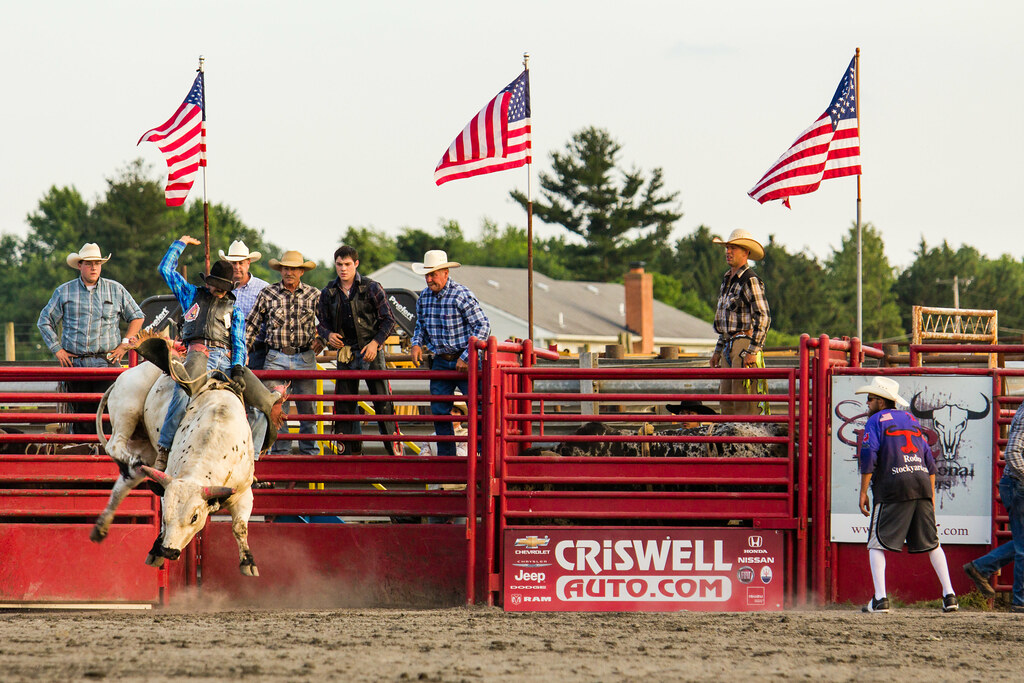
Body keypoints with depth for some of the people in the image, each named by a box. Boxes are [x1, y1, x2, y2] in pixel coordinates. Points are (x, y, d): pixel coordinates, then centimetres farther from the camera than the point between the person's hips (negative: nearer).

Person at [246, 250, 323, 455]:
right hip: (276, 359, 0)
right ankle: (279, 452, 3)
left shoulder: (313, 295, 6)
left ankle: (309, 452, 11)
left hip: (305, 359, 0)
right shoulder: (268, 294, 4)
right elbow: (252, 325, 9)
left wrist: (322, 340, 0)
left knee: (307, 408, 2)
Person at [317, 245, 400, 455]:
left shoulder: (371, 288, -3)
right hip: (345, 351, 4)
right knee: (344, 406, 5)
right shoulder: (329, 293, 7)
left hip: (371, 351, -4)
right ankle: (346, 452, 12)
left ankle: (394, 449, -4)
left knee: (383, 403, -7)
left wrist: (375, 342, -13)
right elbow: (322, 323, 16)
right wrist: (328, 335, -7)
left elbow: (388, 320, 0)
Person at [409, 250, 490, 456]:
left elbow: (483, 326, -12)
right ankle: (446, 457, 14)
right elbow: (421, 325, 22)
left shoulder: (461, 296, -14)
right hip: (440, 362, 6)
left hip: (465, 362, -6)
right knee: (439, 410, 5)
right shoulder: (424, 297, 5)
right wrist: (417, 344, 1)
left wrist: (466, 357, -17)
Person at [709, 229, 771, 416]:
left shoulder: (750, 281, -11)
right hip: (729, 347, 9)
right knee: (726, 401, 8)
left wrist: (753, 351, -21)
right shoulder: (727, 280, 18)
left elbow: (763, 318, -17)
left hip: (744, 344, -9)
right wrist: (718, 350, 23)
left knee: (743, 399, -11)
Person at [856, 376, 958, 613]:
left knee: (877, 544, -1)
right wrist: (931, 495, 22)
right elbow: (929, 459, 19)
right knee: (932, 543, 11)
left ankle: (880, 598, -13)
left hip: (892, 488, -5)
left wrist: (863, 492, -7)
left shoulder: (876, 421, 2)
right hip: (921, 484, 5)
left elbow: (868, 456, -10)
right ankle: (949, 595, 4)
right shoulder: (910, 419, 21)